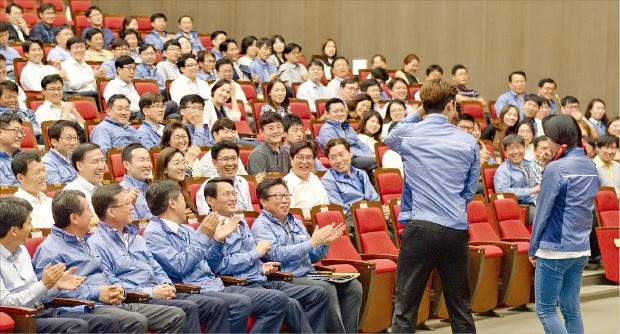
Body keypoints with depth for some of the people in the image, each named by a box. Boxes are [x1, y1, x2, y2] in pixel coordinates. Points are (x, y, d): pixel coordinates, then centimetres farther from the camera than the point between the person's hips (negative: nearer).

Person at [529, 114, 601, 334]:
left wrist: (533, 248, -2)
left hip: (555, 249, -7)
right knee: (572, 309, 12)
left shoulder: (556, 168, -14)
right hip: (582, 250, 7)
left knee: (545, 310, -1)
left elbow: (543, 211, -10)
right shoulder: (591, 167, 8)